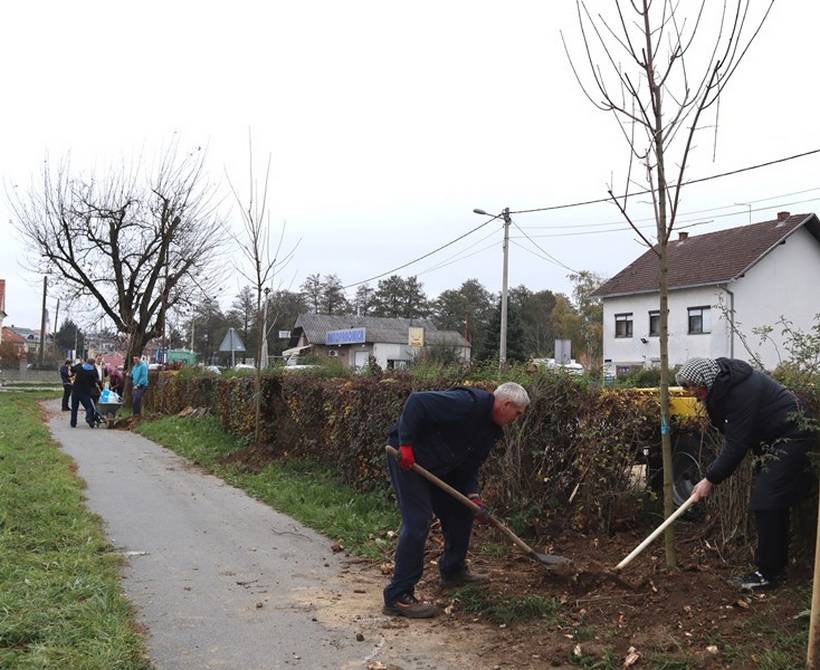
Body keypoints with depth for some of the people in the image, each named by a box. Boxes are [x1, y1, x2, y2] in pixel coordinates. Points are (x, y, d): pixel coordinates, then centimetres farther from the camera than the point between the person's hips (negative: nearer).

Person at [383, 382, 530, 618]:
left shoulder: (491, 430, 8)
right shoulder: (467, 403, -24)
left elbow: (470, 465, 14)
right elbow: (417, 402, -29)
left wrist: (472, 493, -3)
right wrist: (406, 444, -31)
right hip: (407, 458, -10)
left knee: (461, 512, 16)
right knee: (418, 521, -16)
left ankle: (452, 571, 34)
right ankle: (398, 597, -12)